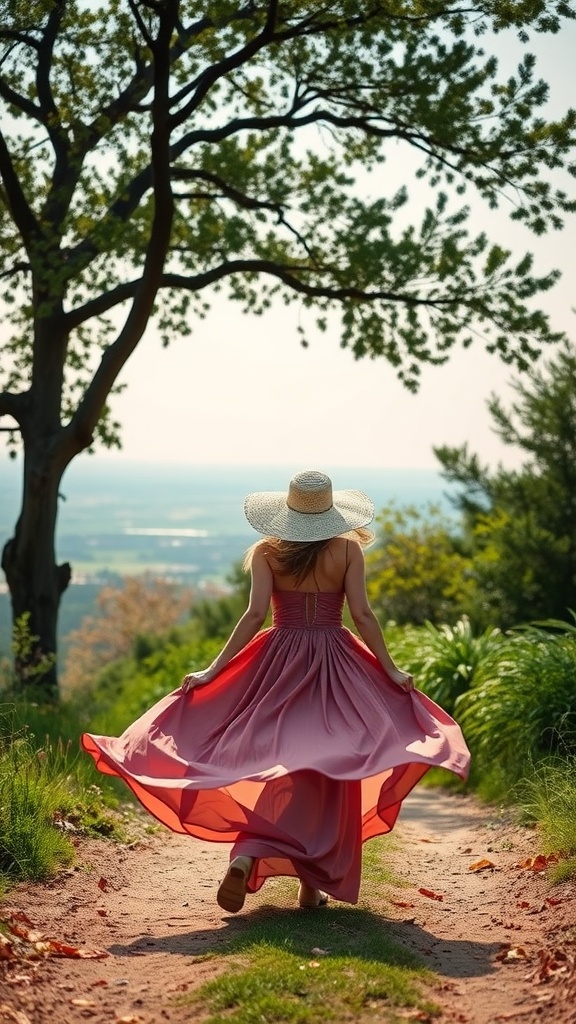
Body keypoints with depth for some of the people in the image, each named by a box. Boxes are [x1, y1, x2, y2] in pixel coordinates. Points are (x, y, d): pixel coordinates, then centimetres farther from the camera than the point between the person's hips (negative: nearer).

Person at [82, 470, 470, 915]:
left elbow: (255, 615, -9)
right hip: (335, 666, -1)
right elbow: (362, 616, -6)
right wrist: (392, 670, 0)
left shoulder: (267, 552, -1)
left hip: (280, 662, 1)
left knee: (285, 770, 7)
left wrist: (213, 670, -7)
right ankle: (314, 885, 9)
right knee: (329, 773, 8)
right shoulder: (347, 550, -2)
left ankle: (247, 858, -16)